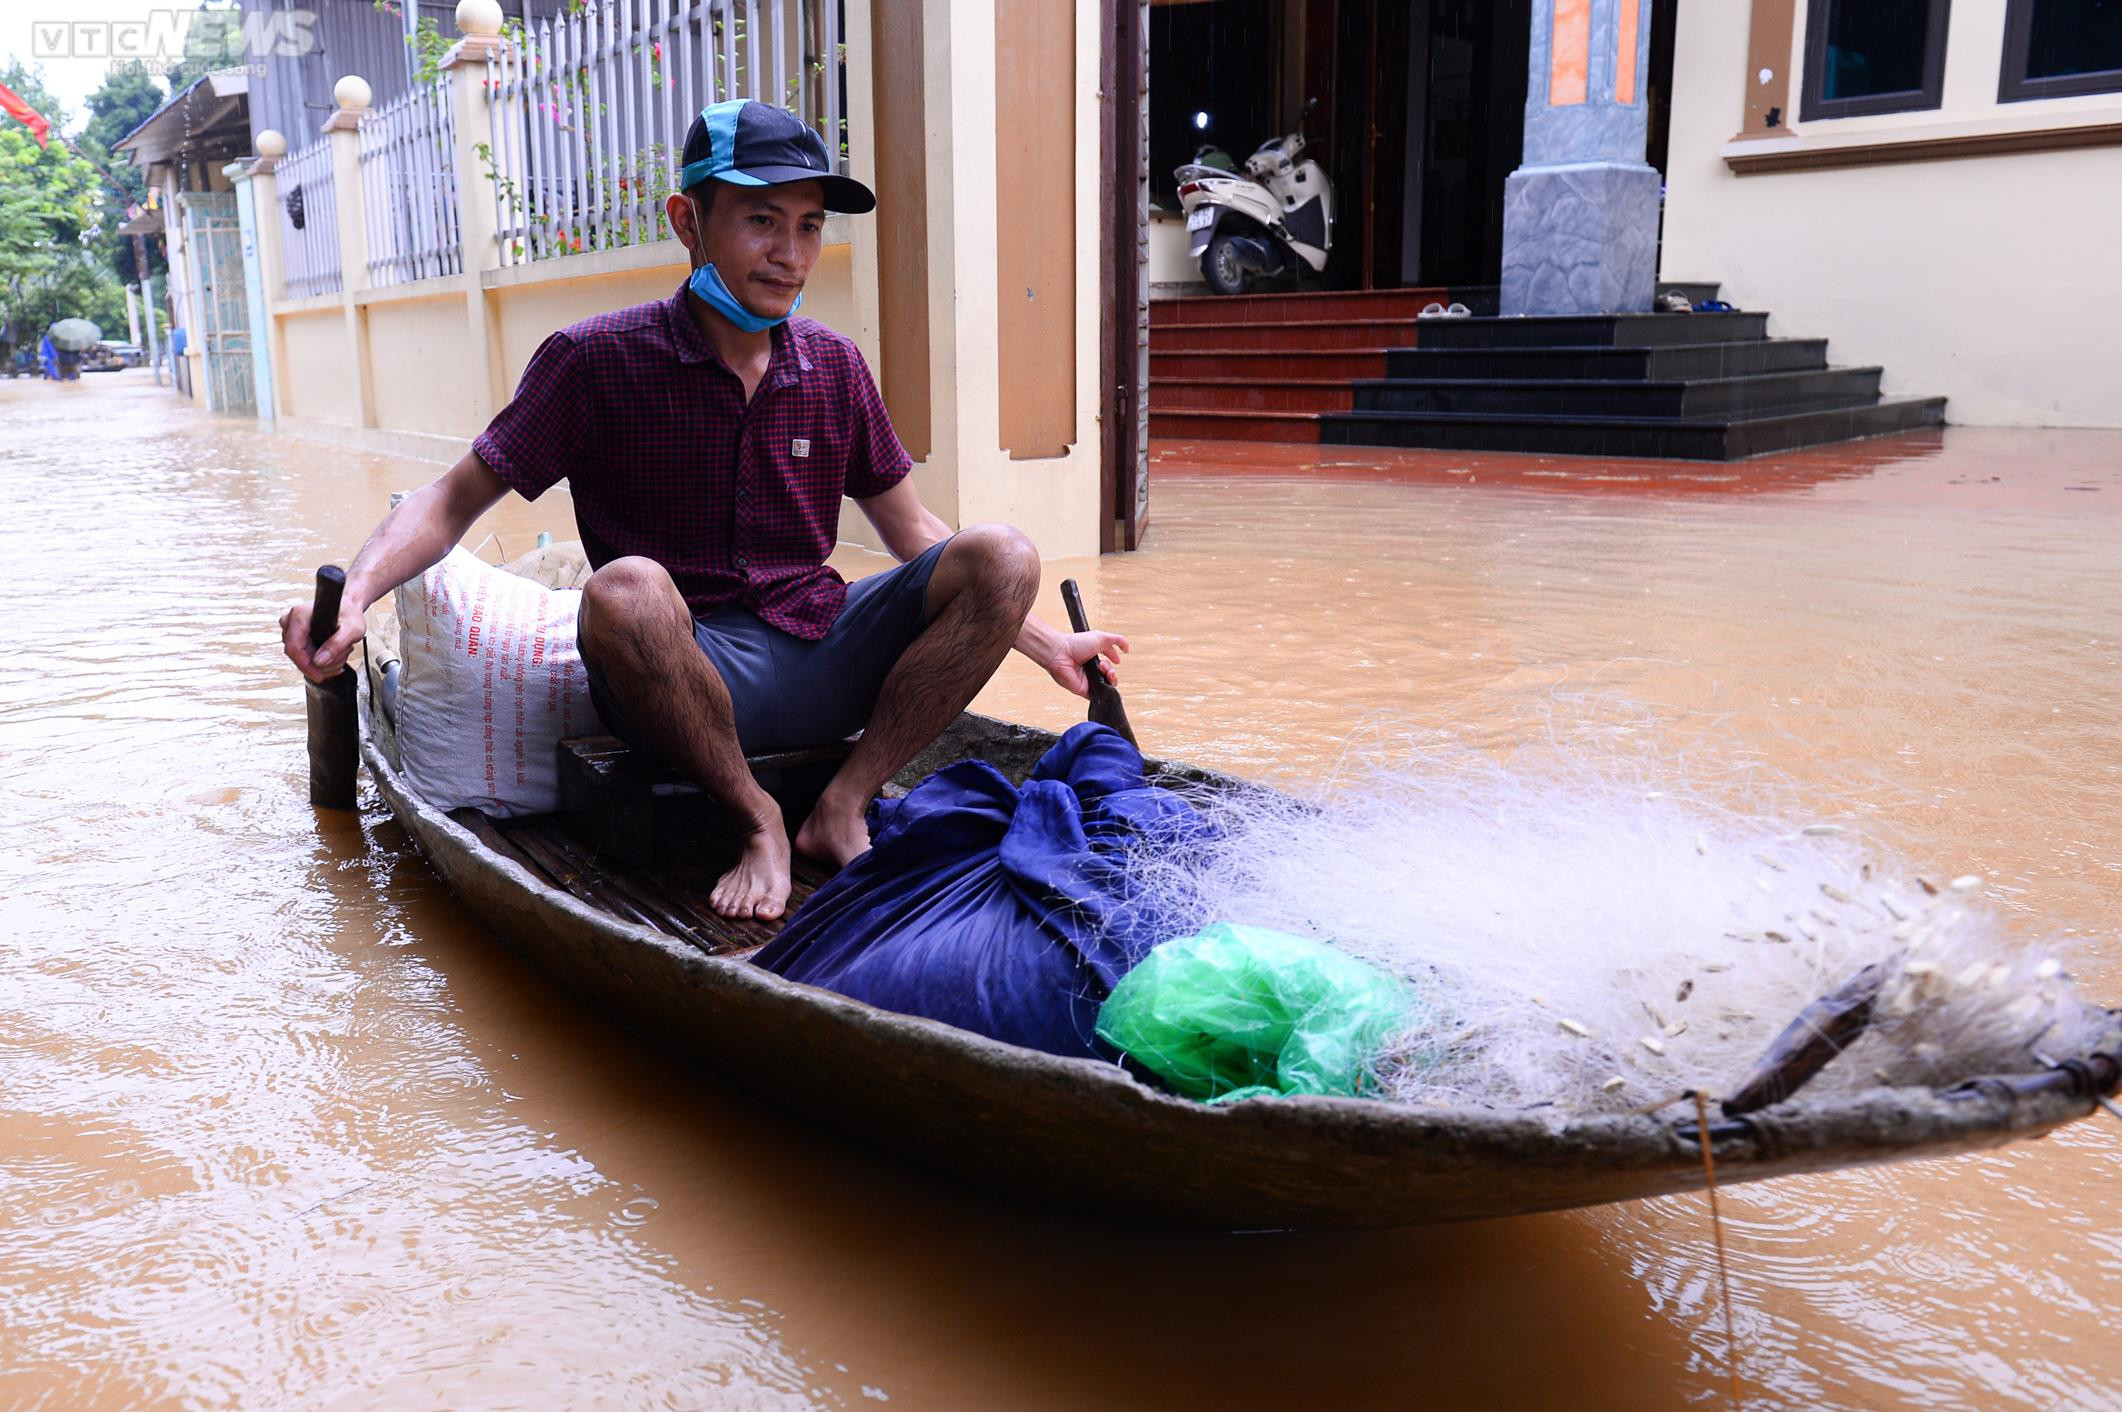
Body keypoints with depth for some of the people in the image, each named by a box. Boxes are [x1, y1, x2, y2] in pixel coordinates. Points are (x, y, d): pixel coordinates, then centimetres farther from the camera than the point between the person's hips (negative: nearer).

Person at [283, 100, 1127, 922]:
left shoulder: (834, 368, 8)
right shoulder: (599, 359, -3)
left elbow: (910, 532, 17)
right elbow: (454, 500, 0)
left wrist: (1046, 644, 15)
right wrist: (354, 594, -20)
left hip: (821, 659, 4)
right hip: (684, 674, -3)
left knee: (1002, 556, -17)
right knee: (625, 589, -37)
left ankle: (844, 808, -14)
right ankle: (757, 820, -14)